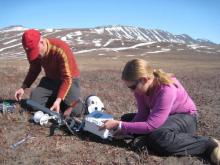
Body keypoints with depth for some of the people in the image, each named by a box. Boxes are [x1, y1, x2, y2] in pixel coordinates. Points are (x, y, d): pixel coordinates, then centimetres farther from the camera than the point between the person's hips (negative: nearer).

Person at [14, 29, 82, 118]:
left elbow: (67, 78, -28)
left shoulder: (60, 50, -32)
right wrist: (23, 87, -6)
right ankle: (54, 97, 12)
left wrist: (58, 100, -34)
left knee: (75, 111, -21)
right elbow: (34, 70, 7)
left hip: (69, 79, -5)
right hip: (50, 79, 5)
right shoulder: (33, 52, -12)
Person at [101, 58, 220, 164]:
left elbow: (151, 125, -38)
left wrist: (119, 125, -34)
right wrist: (124, 129, -26)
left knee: (159, 137, -40)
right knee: (126, 119, 1)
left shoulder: (166, 90, -36)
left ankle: (208, 145, -25)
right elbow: (143, 114, -11)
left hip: (185, 117, -7)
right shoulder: (141, 86, -14)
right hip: (163, 116, 8)